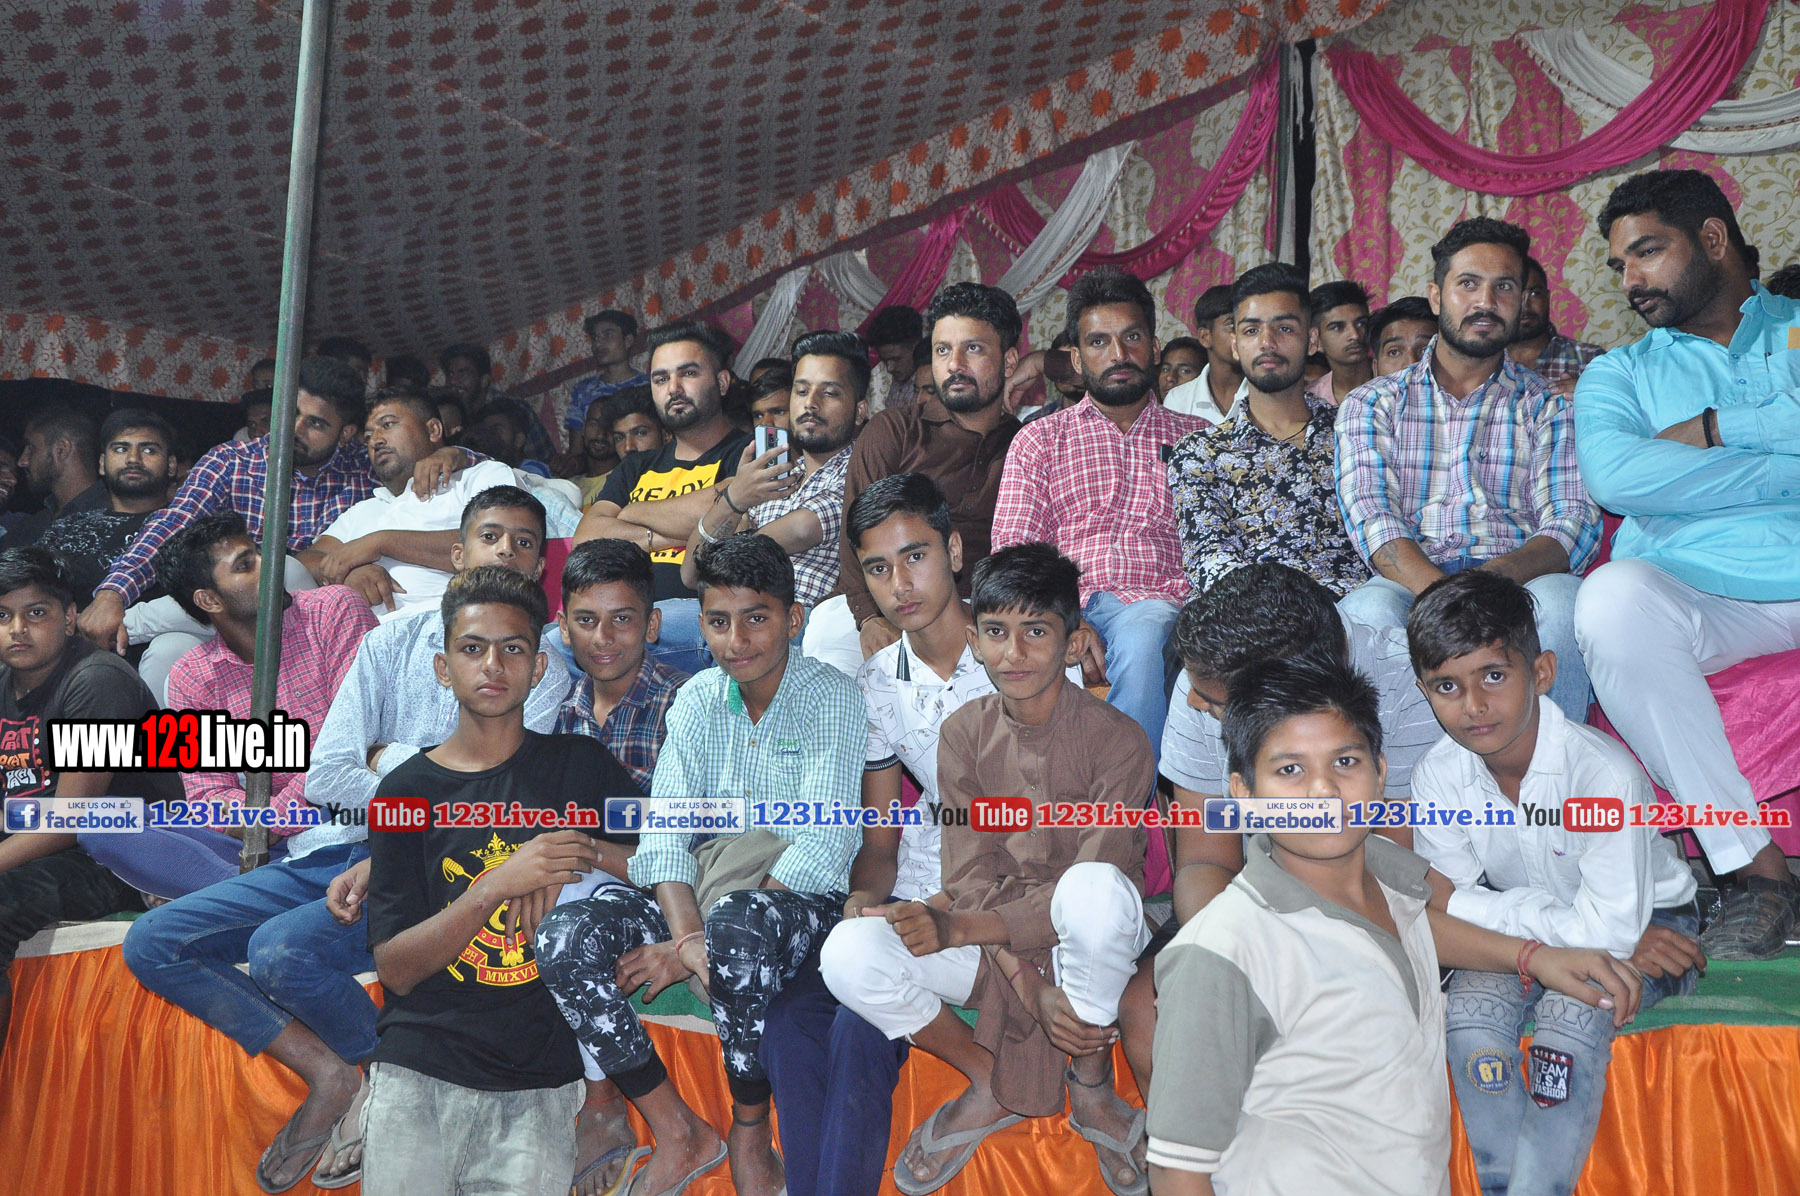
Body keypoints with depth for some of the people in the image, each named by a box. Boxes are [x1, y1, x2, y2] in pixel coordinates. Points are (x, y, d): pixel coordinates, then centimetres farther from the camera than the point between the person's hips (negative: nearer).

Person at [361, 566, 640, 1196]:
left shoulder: (580, 764, 7)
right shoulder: (408, 789, 3)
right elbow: (395, 968, -3)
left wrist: (586, 853, -9)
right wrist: (497, 884, -16)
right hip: (420, 1072, 0)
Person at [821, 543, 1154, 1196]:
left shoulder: (1116, 739, -14)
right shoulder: (964, 733, -3)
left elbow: (1095, 886, -20)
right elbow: (968, 878, -7)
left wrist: (957, 930, -31)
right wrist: (1030, 988, -22)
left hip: (1083, 945, -3)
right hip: (993, 944, 4)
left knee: (1096, 887, -39)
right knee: (849, 953, -22)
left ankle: (1090, 1082, -10)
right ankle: (991, 1085, 3)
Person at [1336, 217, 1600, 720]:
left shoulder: (1550, 407, 17)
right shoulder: (1371, 404, 16)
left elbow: (1575, 520, 2)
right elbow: (1370, 518, 0)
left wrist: (1502, 575, -23)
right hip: (1411, 587, 0)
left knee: (1561, 598, -34)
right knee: (1370, 609, -35)